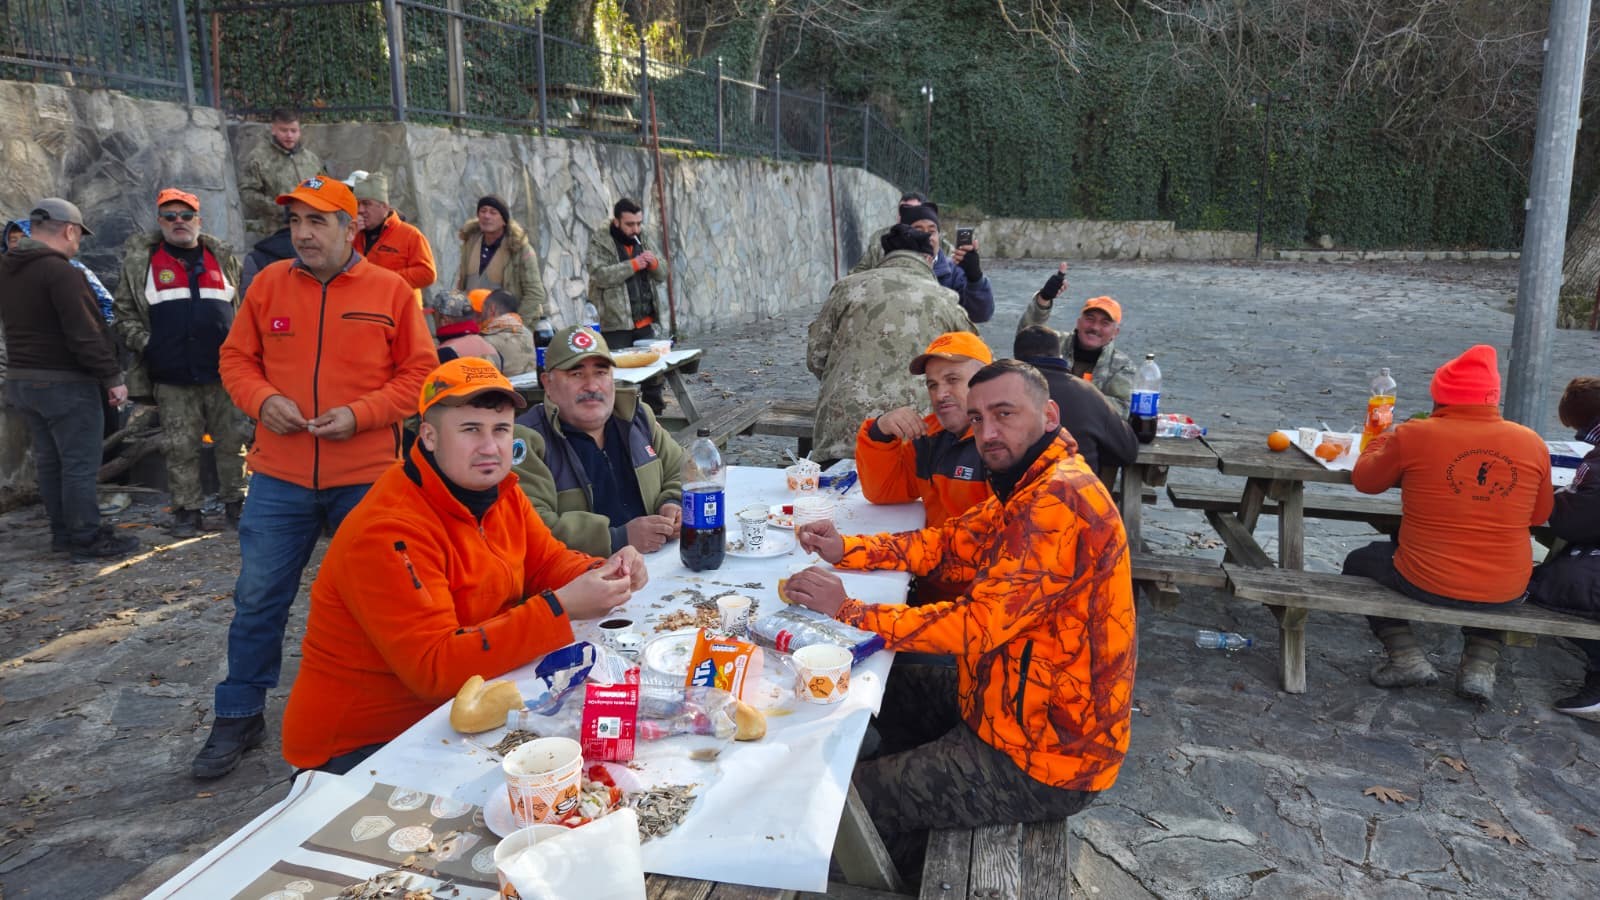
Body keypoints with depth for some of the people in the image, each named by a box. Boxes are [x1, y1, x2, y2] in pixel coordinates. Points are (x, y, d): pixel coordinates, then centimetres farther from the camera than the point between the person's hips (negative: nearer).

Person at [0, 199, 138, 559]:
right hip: (65, 383, -9)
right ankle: (87, 539, 1)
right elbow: (85, 334, -21)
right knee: (80, 465, -3)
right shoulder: (61, 272, -18)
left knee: (49, 461, 16)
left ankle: (62, 534, 23)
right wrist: (112, 377, -16)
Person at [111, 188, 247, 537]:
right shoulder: (140, 259, 7)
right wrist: (145, 344, -8)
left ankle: (234, 502, 18)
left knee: (232, 442, 5)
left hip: (223, 373, 1)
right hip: (172, 377, -1)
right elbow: (125, 314, 6)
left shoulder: (222, 257, 12)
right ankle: (186, 510, 13)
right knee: (180, 448, 3)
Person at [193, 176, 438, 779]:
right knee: (257, 599, 8)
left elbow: (420, 373, -2)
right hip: (279, 476, 2)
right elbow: (236, 358, 12)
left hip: (365, 477, -2)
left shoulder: (391, 291, -2)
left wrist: (360, 414, -14)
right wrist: (262, 400, -9)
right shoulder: (269, 284, 5)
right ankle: (239, 718, 25)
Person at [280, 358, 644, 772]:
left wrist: (602, 574, -15)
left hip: (456, 706, 8)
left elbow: (548, 562, 8)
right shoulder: (389, 531, -27)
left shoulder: (497, 490, 0)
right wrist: (560, 608, -35)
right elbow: (435, 668, -31)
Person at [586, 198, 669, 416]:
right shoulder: (600, 242, -3)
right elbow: (599, 275, -17)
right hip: (616, 325, -6)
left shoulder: (642, 240, 15)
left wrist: (654, 263, -5)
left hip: (645, 323, 6)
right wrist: (633, 265, -17)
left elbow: (662, 275, 17)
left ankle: (655, 413, 22)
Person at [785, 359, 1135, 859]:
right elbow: (944, 541, 11)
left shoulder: (1060, 500, -26)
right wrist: (845, 550, -4)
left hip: (1043, 761, -10)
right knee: (891, 686, 24)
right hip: (1010, 701, 10)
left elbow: (977, 626, -29)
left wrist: (847, 610, -22)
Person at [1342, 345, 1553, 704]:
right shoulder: (1532, 443, -4)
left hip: (1426, 583, -3)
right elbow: (1539, 515, 9)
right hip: (1506, 592, 3)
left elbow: (1364, 480, 3)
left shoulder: (1413, 436, -13)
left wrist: (1383, 442, 20)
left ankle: (1405, 655, 12)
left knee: (1358, 562, 25)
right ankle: (1481, 664, 22)